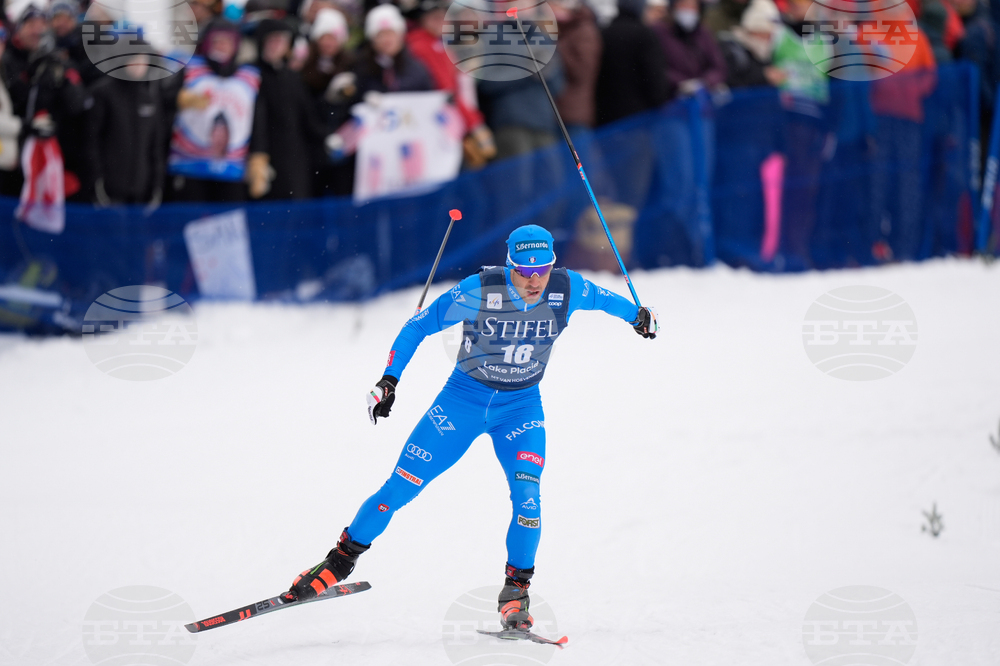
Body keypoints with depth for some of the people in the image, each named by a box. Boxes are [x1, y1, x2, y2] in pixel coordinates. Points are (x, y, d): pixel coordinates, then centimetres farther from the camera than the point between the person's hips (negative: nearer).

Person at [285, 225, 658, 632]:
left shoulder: (566, 290, -16)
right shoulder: (479, 292, -23)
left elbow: (600, 298, 9)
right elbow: (419, 326, -12)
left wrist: (637, 316, 27)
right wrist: (389, 380, -17)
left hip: (522, 407, 1)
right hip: (465, 397, -1)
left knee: (527, 497, -21)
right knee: (400, 488, -3)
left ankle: (515, 592, -4)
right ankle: (342, 560, 15)